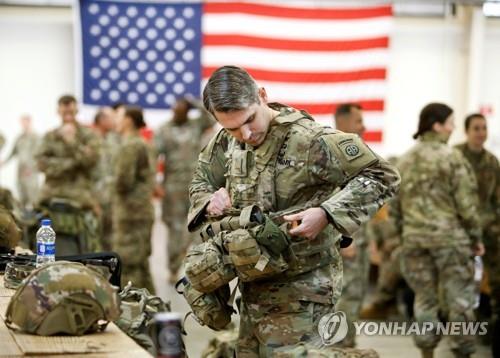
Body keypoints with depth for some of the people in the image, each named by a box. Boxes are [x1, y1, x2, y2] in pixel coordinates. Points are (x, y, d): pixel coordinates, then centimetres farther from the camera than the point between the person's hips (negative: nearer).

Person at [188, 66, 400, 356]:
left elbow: (383, 176, -16)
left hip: (298, 290, -7)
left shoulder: (309, 140, -18)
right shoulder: (227, 142, 3)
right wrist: (209, 200, -5)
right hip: (252, 288, 7)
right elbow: (200, 181, 20)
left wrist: (326, 214, -28)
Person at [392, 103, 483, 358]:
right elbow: (466, 203, -11)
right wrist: (476, 237, -2)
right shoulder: (451, 157, -9)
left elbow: (395, 206, 12)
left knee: (424, 299, 13)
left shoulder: (404, 161, 8)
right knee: (459, 299, 3)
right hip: (450, 237, -5)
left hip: (414, 239, 6)